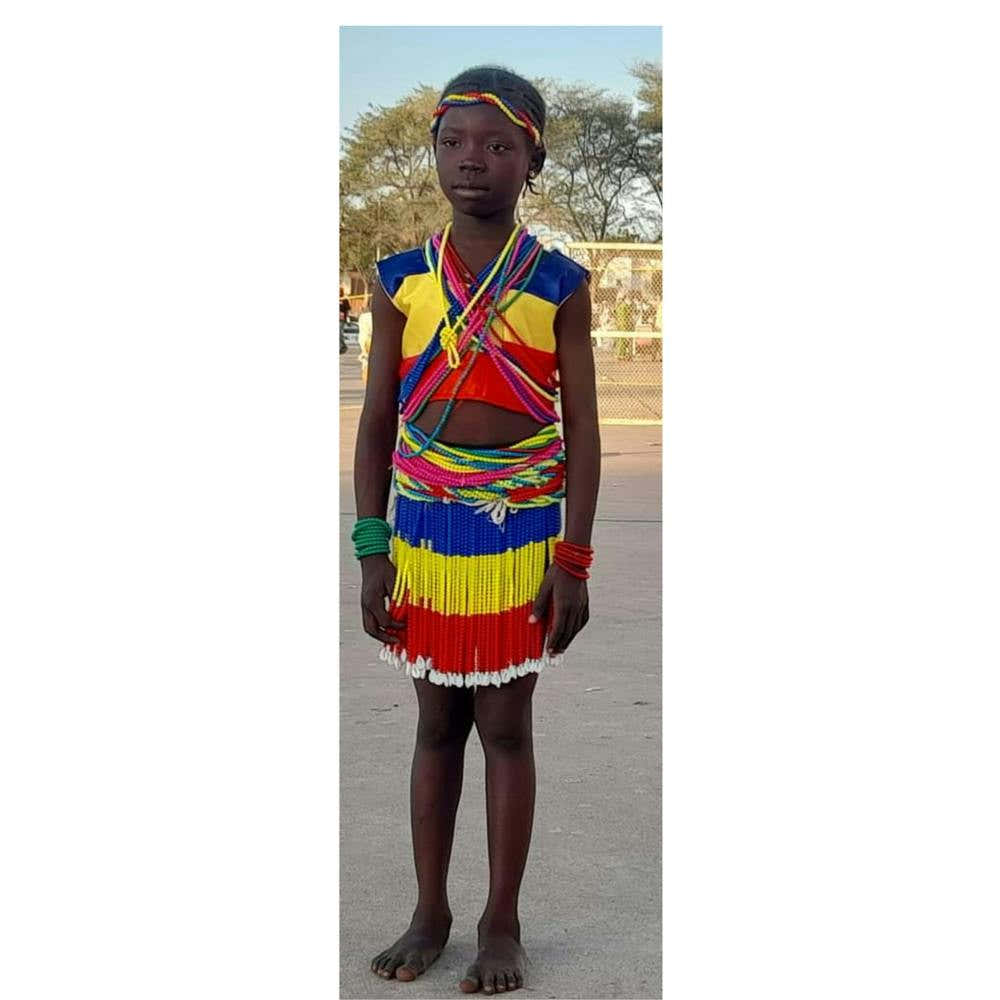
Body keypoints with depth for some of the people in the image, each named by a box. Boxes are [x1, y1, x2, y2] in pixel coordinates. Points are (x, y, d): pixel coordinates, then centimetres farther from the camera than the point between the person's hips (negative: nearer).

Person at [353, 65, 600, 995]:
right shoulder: (401, 281, 1)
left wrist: (573, 560, -7)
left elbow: (581, 429, -3)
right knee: (437, 721, 11)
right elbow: (376, 423, 4)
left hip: (520, 539, -2)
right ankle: (429, 912, 23)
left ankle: (502, 922, 17)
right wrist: (372, 553, 0)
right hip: (422, 534, 2)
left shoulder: (559, 284, -4)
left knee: (505, 725, 4)